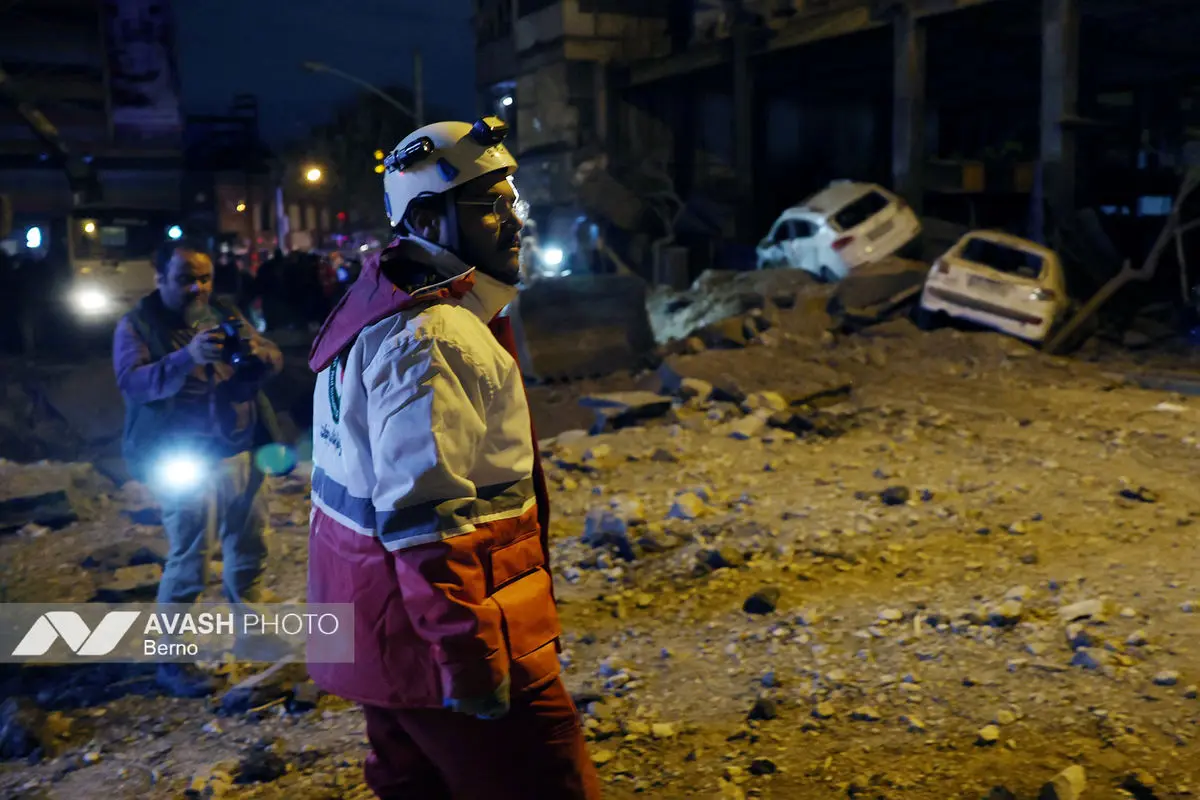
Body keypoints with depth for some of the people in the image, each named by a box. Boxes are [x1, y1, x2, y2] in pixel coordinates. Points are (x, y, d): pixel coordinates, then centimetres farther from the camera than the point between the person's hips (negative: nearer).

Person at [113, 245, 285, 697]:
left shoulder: (224, 315, 9)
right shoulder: (137, 326, -4)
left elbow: (274, 363, 2)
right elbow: (132, 383, -19)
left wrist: (258, 354, -22)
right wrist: (187, 357, -35)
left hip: (240, 451, 5)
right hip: (184, 459, -5)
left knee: (248, 546, 14)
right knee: (187, 561, -6)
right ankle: (171, 662, 6)